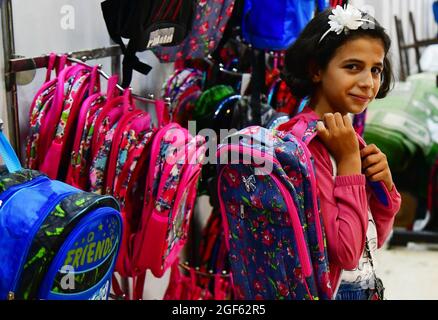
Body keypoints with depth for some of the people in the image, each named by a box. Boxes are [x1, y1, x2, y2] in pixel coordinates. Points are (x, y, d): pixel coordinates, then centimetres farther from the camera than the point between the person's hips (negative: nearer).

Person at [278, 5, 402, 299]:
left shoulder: (349, 138, 3)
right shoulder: (303, 140, -20)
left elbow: (375, 239, 8)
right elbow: (345, 252, -23)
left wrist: (384, 184, -8)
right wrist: (350, 160, -20)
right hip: (330, 289, -8)